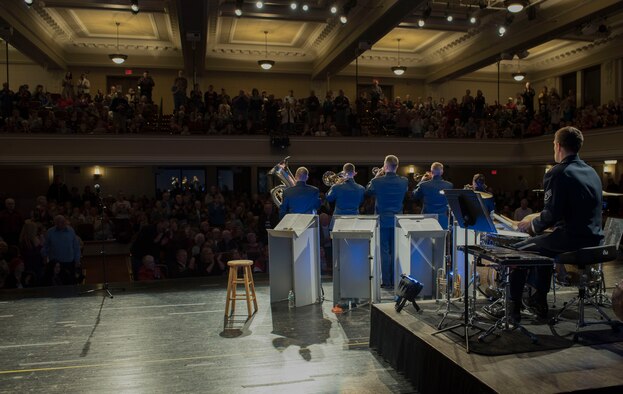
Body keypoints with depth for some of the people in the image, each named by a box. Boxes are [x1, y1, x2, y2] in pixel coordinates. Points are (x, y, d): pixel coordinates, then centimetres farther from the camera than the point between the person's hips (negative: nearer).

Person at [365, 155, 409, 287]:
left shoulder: (377, 181, -13)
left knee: (384, 251, 3)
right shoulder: (404, 181, -5)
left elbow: (367, 192, 5)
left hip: (382, 220, -3)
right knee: (395, 251, 11)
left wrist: (376, 176, 10)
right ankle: (395, 280, 16)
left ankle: (386, 281, 6)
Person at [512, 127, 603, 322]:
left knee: (519, 250, 9)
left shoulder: (558, 173, -15)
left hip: (569, 240, -8)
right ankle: (540, 301, 35)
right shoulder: (591, 172, 11)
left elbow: (551, 215, -20)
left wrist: (531, 224, 0)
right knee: (541, 244, 31)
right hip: (592, 239, 9)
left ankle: (514, 306, 16)